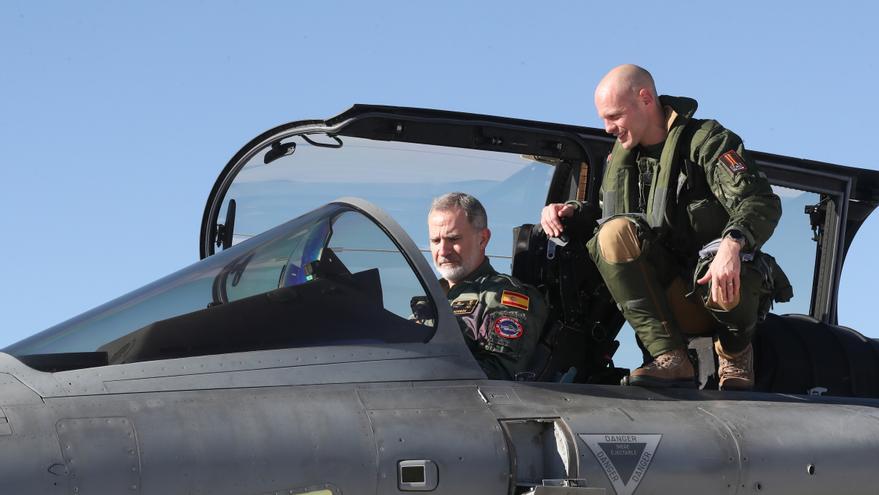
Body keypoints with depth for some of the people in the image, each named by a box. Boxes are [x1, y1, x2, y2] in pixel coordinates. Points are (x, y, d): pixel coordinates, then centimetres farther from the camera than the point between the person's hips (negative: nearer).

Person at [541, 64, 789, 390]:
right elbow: (606, 214, 24)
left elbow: (763, 203, -19)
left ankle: (736, 351, -1)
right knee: (613, 232, -21)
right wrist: (573, 213, 1)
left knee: (726, 284, -41)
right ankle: (670, 360, -27)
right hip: (668, 296, 5)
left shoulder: (706, 140, -7)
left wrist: (733, 243, -39)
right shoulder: (621, 155, 14)